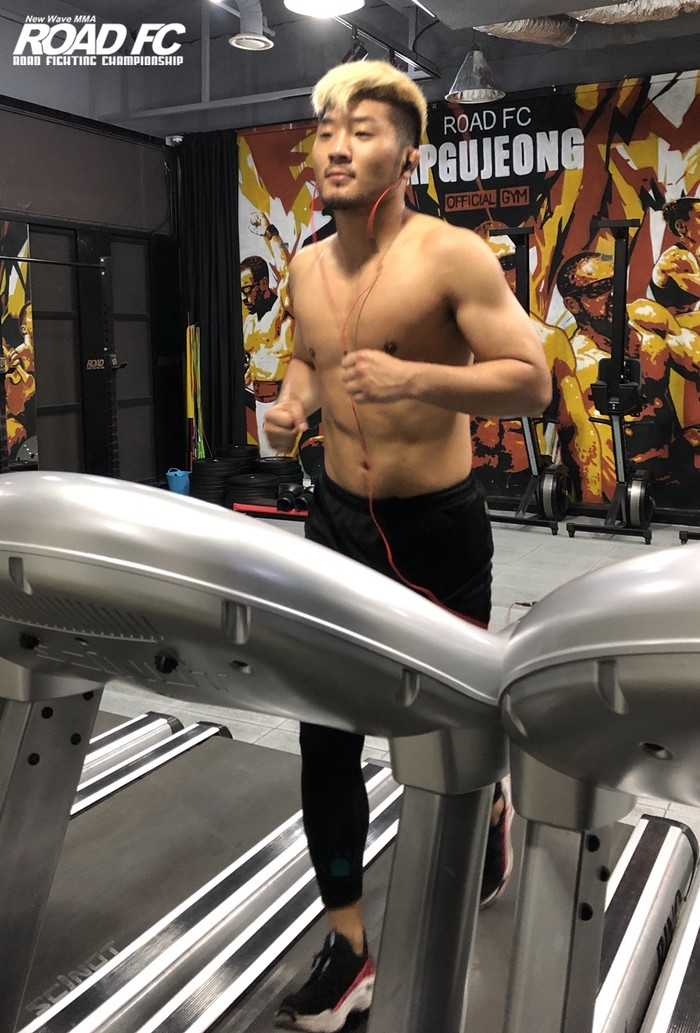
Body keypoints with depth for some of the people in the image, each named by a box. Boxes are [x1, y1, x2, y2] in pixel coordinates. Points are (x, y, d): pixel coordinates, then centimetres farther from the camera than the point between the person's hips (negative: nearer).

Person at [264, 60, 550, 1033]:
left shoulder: (453, 256, -13)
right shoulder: (307, 267, 5)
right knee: (327, 736, 2)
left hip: (439, 522, -4)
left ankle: (491, 809, 51)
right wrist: (294, 400, -1)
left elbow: (531, 381, -16)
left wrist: (415, 378, -31)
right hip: (339, 516, 5)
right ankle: (349, 946, 17)